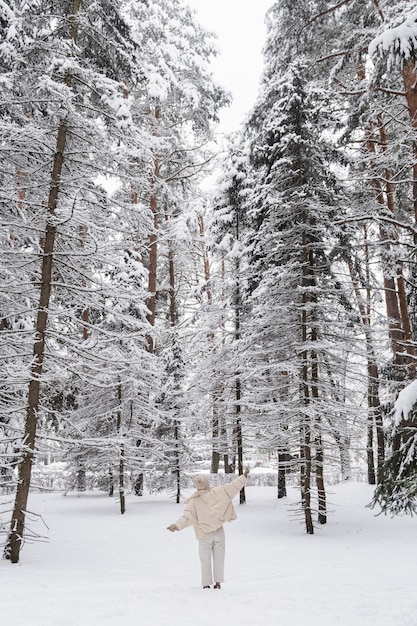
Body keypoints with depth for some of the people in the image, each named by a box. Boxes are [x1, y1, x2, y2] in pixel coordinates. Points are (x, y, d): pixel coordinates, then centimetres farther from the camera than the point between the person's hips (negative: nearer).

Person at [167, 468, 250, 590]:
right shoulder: (216, 493, -8)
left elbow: (187, 517, -20)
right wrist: (244, 477, -2)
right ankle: (218, 582, 12)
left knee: (205, 560, 11)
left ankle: (206, 584, 12)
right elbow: (232, 487, -7)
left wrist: (177, 525, -23)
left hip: (204, 535, -1)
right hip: (219, 531, 2)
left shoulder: (194, 502, -11)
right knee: (218, 558, 12)